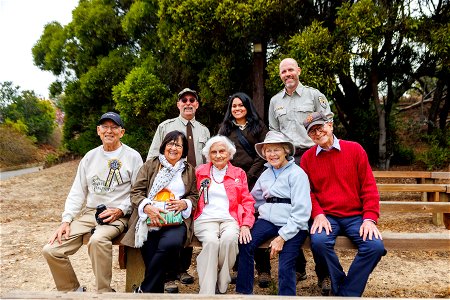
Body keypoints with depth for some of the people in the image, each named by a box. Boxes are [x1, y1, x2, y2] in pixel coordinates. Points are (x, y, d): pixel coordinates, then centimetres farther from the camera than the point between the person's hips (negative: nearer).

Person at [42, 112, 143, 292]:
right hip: (89, 213, 5)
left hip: (118, 216, -5)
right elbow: (77, 192, 12)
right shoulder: (90, 156, 13)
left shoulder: (133, 157, 0)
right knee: (51, 250, -10)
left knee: (98, 240, -36)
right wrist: (66, 220, 0)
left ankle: (104, 292, -16)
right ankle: (72, 290, 13)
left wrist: (120, 210, -15)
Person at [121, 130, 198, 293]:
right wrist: (148, 207, -12)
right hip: (150, 218, 0)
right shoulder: (150, 165, 15)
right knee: (150, 250, -28)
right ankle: (157, 290, -4)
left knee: (170, 243, -31)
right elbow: (136, 192, 7)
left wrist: (184, 203, -6)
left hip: (177, 219, 1)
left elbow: (195, 196, 17)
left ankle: (143, 290, -12)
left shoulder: (189, 170, 20)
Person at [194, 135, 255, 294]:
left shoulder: (239, 173, 16)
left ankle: (221, 286, -12)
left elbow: (247, 201, 10)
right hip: (205, 219, 0)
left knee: (229, 239, -32)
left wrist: (246, 224, -4)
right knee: (211, 241, -31)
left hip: (230, 219, 0)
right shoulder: (200, 171, 18)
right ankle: (207, 291, -24)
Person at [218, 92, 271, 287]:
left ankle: (263, 269, 3)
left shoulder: (258, 126, 12)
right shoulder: (225, 128, 17)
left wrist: (249, 175, -7)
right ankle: (238, 267, 11)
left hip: (254, 179, -2)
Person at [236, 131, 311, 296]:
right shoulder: (266, 174, 16)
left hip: (292, 226, -4)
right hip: (268, 221, 5)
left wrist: (282, 236, -15)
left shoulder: (297, 174, -4)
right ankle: (244, 292, -5)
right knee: (244, 244, -18)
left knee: (285, 267, -20)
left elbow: (301, 211, -10)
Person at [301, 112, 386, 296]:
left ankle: (347, 293, -5)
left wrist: (369, 218, -8)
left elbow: (369, 186, 3)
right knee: (319, 241, -30)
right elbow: (307, 191, 6)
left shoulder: (354, 149, 4)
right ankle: (339, 286, -2)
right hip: (326, 217, 0)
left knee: (375, 246, -24)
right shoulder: (307, 157, 6)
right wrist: (318, 214, -11)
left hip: (356, 216, 1)